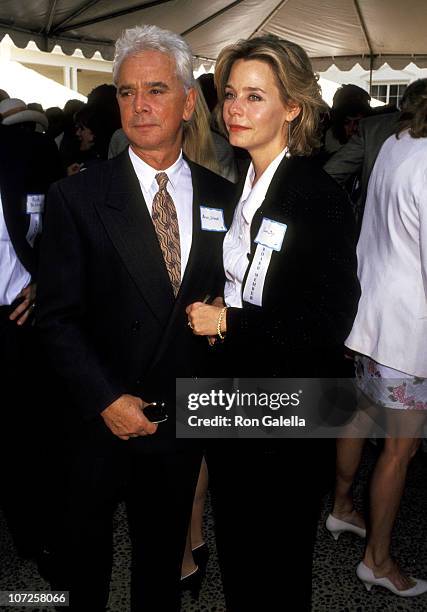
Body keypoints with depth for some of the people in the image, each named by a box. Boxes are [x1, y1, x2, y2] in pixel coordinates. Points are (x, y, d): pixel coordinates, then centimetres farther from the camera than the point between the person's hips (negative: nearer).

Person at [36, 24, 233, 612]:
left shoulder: (221, 197, -1)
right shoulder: (77, 197, -10)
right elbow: (57, 316, -11)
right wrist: (108, 399, -16)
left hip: (182, 419, 2)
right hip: (99, 422, -2)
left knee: (164, 552, 23)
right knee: (84, 547, 20)